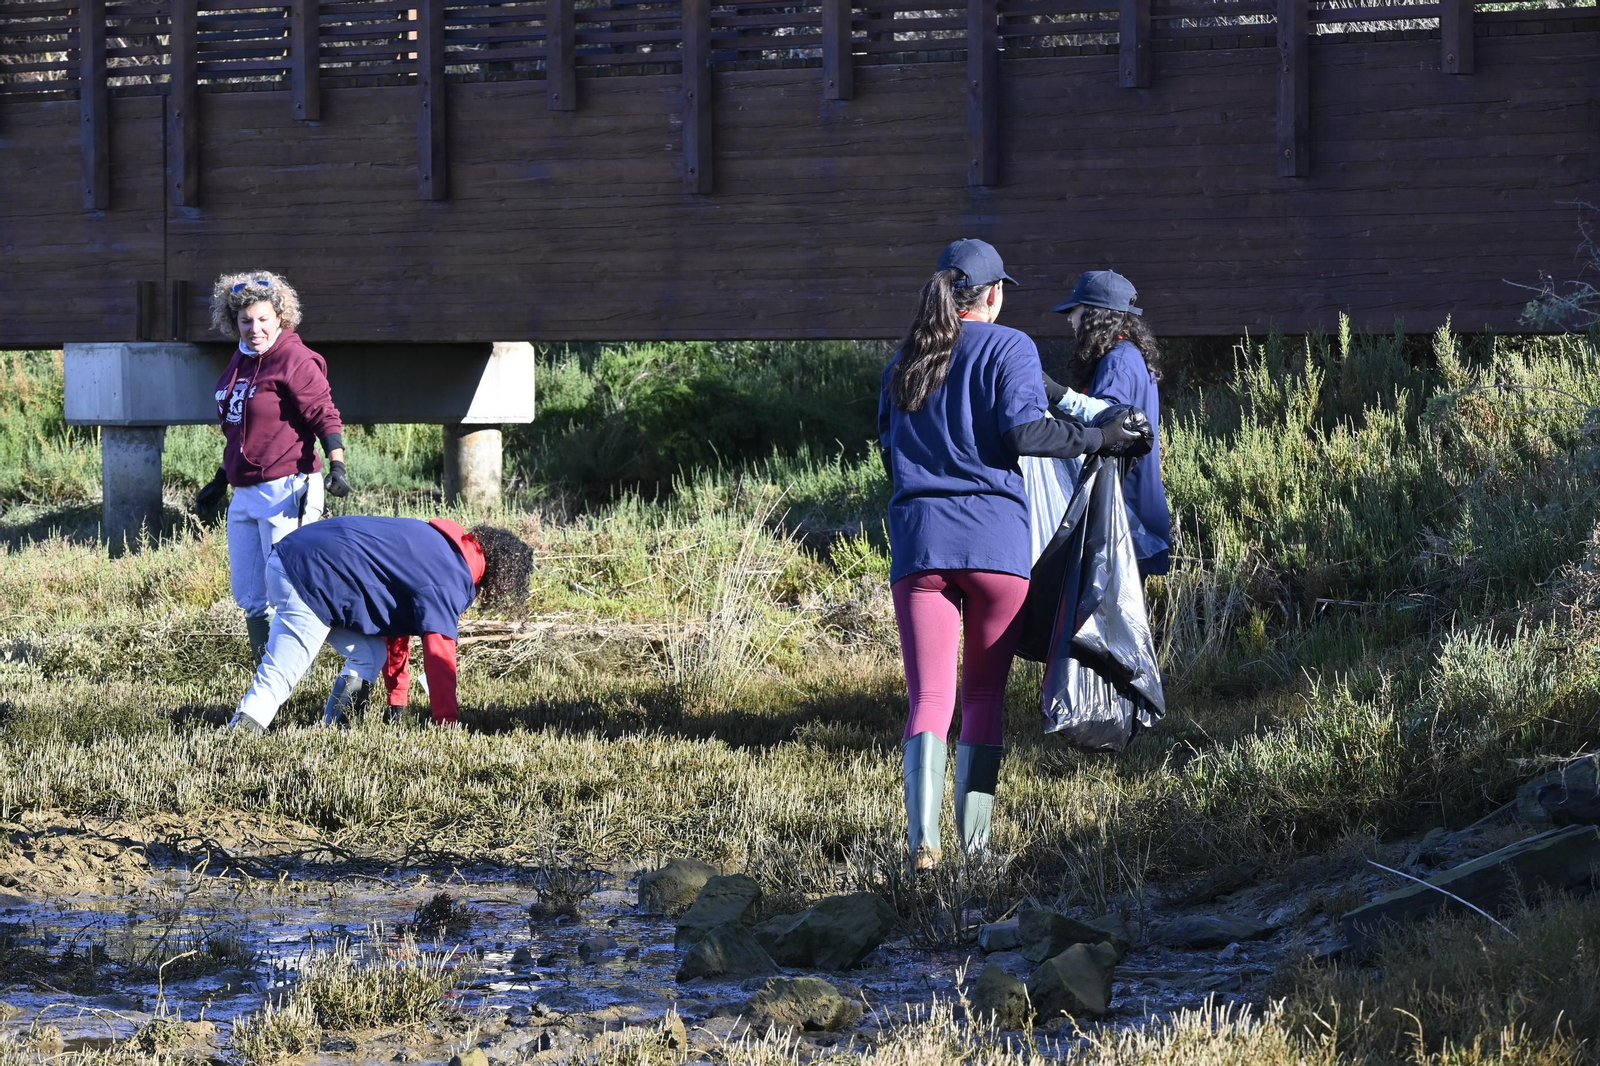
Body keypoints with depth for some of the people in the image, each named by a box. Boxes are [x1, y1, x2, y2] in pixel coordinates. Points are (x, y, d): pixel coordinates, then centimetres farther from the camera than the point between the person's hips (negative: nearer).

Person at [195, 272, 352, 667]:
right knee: (250, 599, 10)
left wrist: (337, 467, -27)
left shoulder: (294, 360, -10)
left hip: (286, 493, -9)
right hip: (245, 494, 9)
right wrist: (220, 482, 28)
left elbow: (325, 417, -14)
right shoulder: (241, 360, 15)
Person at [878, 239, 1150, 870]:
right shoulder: (1008, 348, 2)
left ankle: (922, 836, -22)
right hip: (994, 541, -3)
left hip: (917, 538, 3)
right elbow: (1021, 430, -11)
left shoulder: (904, 361, 18)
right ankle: (974, 837, 6)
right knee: (985, 694, 9)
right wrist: (1096, 437, -3)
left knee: (929, 697, -3)